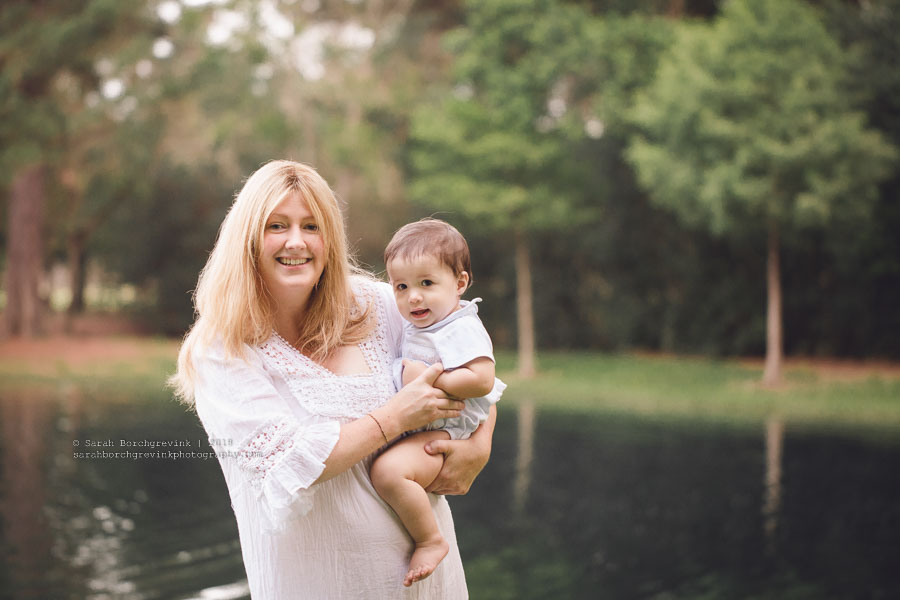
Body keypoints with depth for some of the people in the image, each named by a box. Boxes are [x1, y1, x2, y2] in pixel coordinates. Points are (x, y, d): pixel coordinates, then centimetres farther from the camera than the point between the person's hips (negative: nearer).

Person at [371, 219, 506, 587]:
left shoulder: (462, 329, -17)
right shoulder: (413, 325, 13)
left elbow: (482, 379, -29)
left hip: (444, 431, -10)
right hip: (412, 427, 11)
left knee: (389, 470, -32)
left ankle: (431, 541, -14)